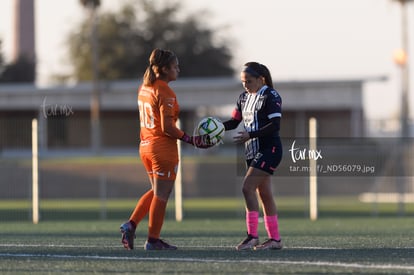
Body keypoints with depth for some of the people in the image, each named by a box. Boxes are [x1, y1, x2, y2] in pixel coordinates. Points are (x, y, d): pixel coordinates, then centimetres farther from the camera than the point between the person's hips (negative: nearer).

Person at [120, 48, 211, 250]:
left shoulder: (144, 88, 10)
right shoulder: (165, 93, -17)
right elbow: (167, 127, -21)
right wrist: (191, 140, -16)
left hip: (146, 145, 8)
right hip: (163, 148, -8)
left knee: (156, 191, 21)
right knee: (161, 195, 2)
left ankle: (131, 224, 7)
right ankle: (153, 240, 7)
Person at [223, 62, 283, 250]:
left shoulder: (271, 96, -11)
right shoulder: (244, 98, 13)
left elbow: (275, 125, -19)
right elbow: (234, 121, 15)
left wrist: (250, 134, -26)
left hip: (269, 150, -9)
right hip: (253, 151, 9)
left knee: (248, 187, -18)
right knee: (264, 194, 9)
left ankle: (252, 235, -17)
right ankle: (275, 239, 13)